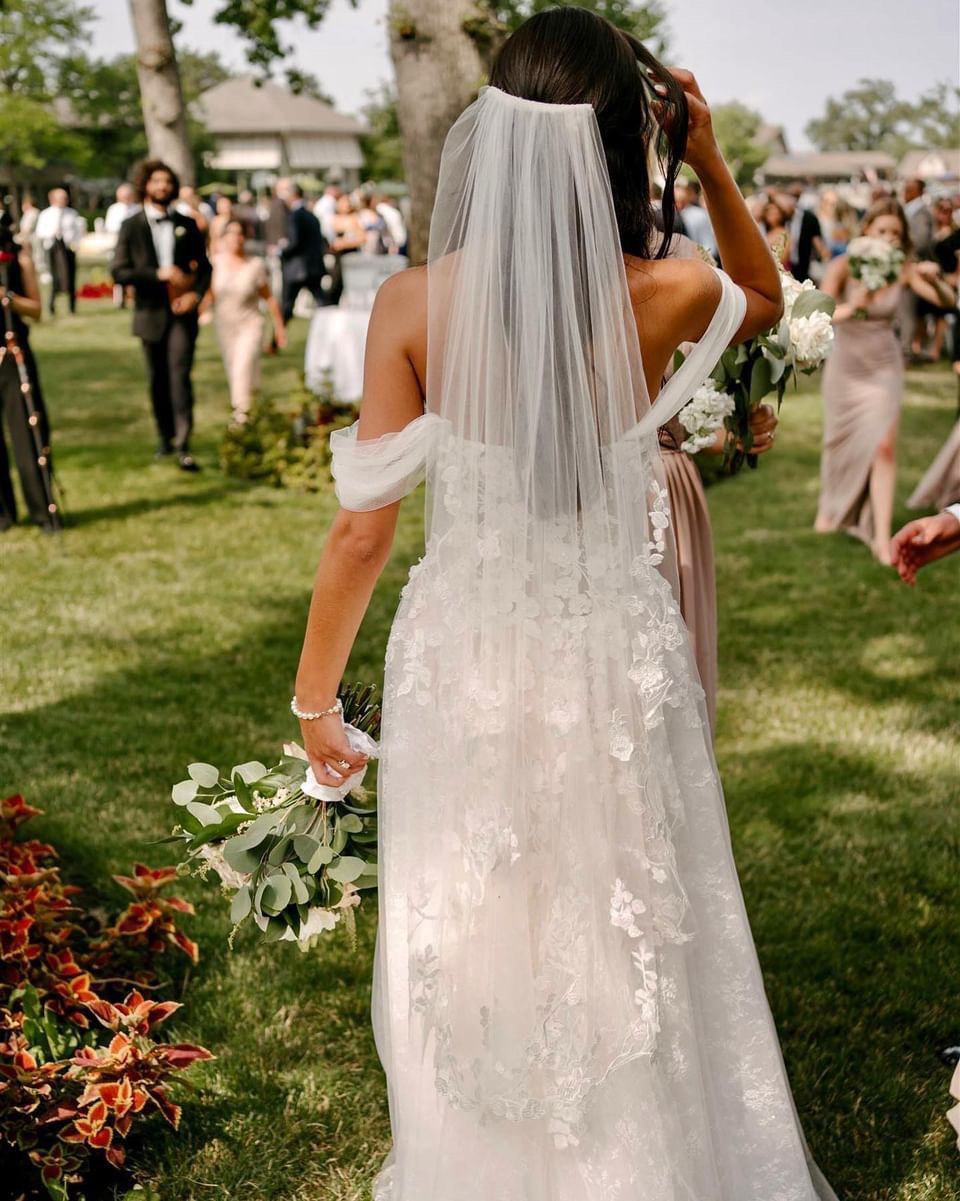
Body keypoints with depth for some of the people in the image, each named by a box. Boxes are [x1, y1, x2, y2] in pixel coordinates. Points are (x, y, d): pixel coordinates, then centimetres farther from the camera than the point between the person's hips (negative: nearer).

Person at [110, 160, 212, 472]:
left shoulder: (187, 225, 7)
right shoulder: (131, 226, 2)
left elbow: (204, 266, 11)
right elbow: (119, 271, -6)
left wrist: (196, 294, -8)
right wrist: (159, 274, -16)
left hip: (181, 312, -1)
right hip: (150, 314, 1)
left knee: (180, 374, -13)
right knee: (158, 379, 11)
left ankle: (183, 445, -17)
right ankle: (166, 437, 27)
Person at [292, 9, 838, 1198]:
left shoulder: (416, 303, -15)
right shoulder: (660, 296, -12)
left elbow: (362, 528, -10)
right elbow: (767, 296, 14)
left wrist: (314, 697, 2)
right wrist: (710, 163, 5)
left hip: (463, 667, 0)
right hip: (615, 666, 1)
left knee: (470, 949, 20)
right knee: (628, 944, 21)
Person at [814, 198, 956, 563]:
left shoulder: (903, 270, -10)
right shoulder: (844, 266, -16)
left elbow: (948, 301, -16)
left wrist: (936, 279, -37)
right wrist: (850, 308, -49)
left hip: (884, 368, 0)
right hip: (846, 366, 0)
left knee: (884, 447, -11)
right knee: (839, 444, 16)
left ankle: (882, 537, -11)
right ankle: (831, 508, 44)